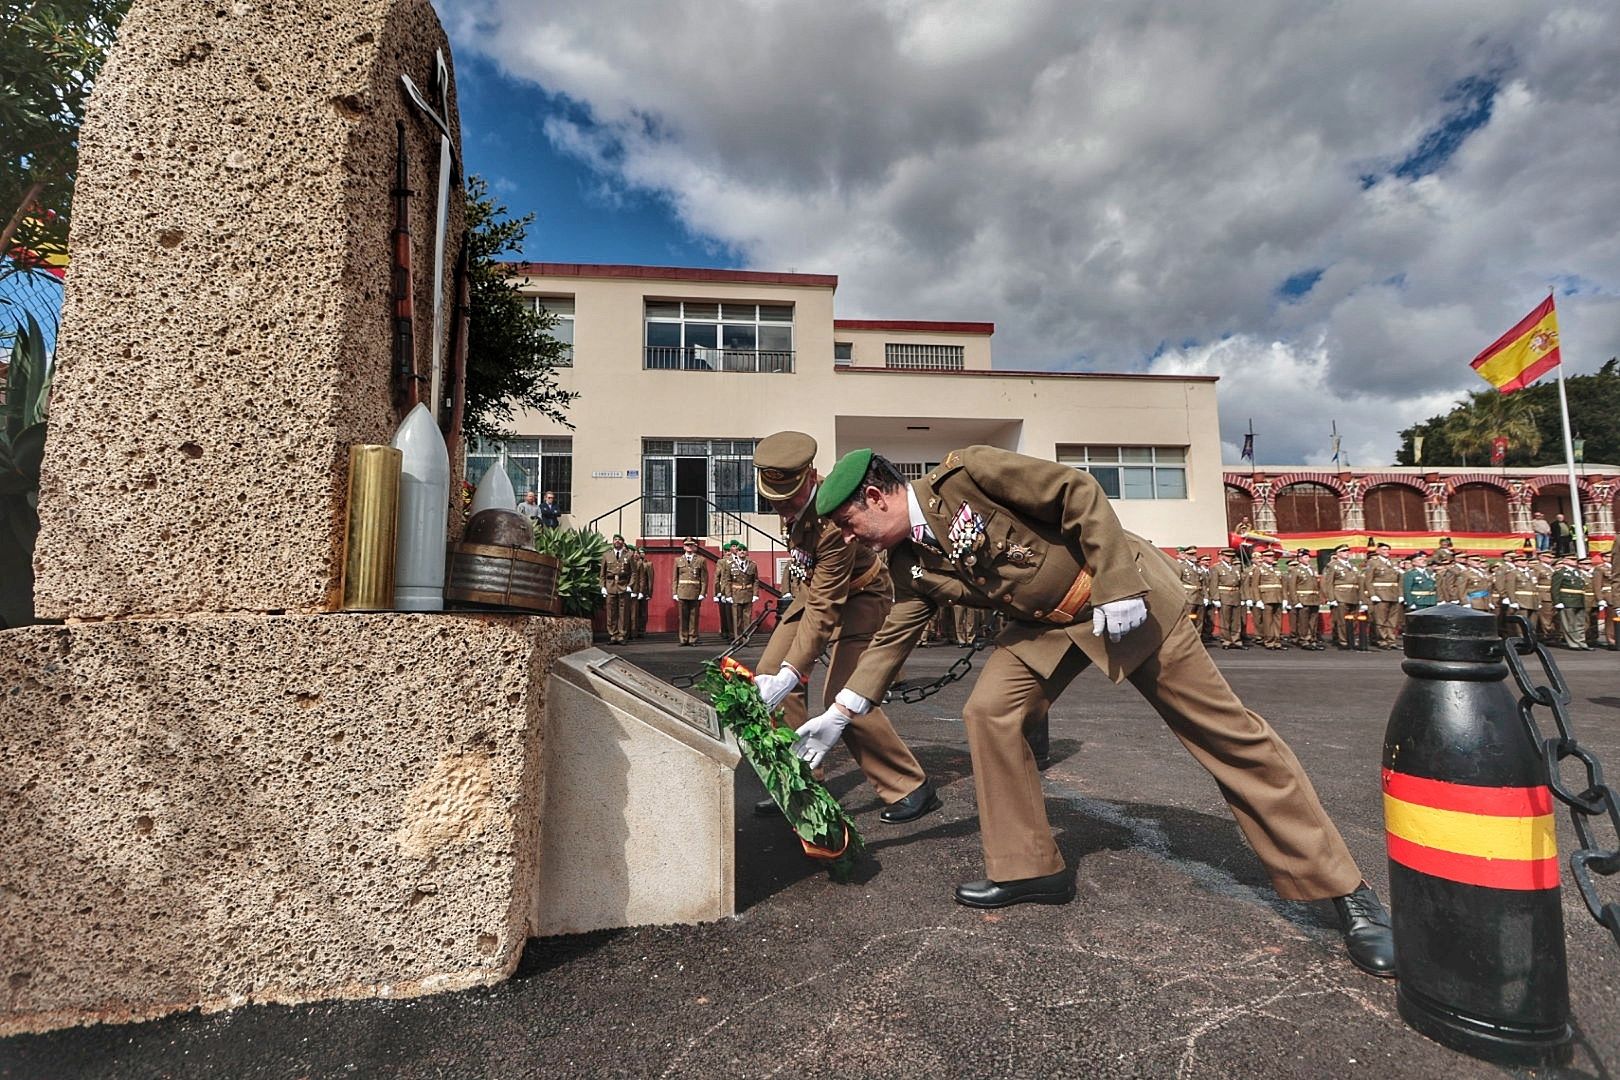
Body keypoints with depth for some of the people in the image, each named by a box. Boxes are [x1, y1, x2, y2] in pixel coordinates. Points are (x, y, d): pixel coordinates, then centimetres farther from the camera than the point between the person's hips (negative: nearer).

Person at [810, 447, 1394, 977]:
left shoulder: (964, 474, -23)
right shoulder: (910, 564, -1)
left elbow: (1079, 493, -22)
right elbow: (891, 639, 7)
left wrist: (1117, 588, -25)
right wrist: (837, 715, 5)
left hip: (1125, 596, -6)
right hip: (1044, 624, 7)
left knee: (1223, 728, -2)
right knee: (988, 712, -8)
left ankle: (1342, 887, 12)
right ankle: (1027, 867, 8)